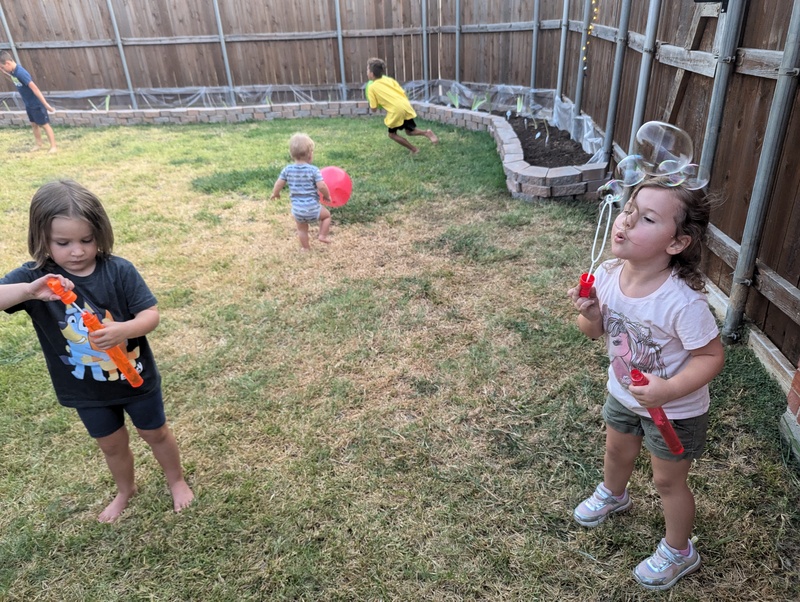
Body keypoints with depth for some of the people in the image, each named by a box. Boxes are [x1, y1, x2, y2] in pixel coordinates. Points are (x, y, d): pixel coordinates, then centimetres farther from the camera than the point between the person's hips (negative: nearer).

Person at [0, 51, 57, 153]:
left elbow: (35, 88, -30)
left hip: (37, 104, -9)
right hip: (29, 104, 9)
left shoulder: (21, 73, -28)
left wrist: (46, 105, -31)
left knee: (44, 125, -1)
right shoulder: (13, 71, -1)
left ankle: (53, 146, 6)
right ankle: (38, 144, 28)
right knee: (34, 124, 17)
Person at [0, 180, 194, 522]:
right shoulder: (34, 276, -16)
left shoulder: (119, 271, -21)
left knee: (155, 433, 21)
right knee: (112, 445, 24)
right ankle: (125, 491, 53)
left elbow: (151, 315, -21)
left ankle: (176, 480, 48)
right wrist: (29, 291, -45)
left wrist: (122, 330, -41)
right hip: (86, 390, 2)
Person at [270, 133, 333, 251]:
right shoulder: (314, 170, -13)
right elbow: (321, 186, -18)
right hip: (312, 207, -3)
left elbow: (278, 184, 3)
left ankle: (305, 247, 30)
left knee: (302, 229, 23)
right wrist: (327, 196, 1)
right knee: (326, 215, 25)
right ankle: (322, 235, 17)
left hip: (297, 209, 3)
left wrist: (275, 194, 23)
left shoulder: (287, 169, -1)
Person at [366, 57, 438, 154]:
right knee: (410, 131, 24)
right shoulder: (389, 80, 16)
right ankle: (427, 133, -2)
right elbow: (403, 93, 13)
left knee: (392, 134, 17)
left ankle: (413, 149, 13)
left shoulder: (372, 87, 2)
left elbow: (374, 109, 3)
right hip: (406, 106, 6)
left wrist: (371, 103, 23)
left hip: (396, 111, -6)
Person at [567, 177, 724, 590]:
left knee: (668, 481, 17)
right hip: (623, 394, 6)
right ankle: (613, 495, 64)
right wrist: (589, 315, -26)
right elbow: (596, 331, -4)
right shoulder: (607, 275, -19)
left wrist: (668, 390, -35)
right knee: (617, 451, 30)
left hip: (675, 411, -5)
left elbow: (712, 356, -23)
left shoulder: (683, 303, -36)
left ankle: (678, 552, 45)